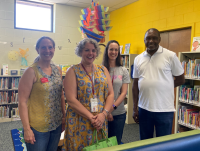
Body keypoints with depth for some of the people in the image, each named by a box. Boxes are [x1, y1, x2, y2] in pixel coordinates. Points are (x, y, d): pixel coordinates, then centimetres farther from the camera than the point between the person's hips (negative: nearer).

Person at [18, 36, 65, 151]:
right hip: (37, 128, -5)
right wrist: (27, 129, -15)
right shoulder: (32, 71, -13)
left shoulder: (58, 70, 4)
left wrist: (64, 116, 10)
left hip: (57, 125, 6)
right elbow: (23, 101, -14)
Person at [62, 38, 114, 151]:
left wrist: (104, 114, -11)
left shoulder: (103, 70, 8)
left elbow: (111, 94, 3)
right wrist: (91, 117, -16)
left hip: (101, 120, 4)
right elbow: (71, 99, -12)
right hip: (79, 122, -3)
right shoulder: (73, 71, -4)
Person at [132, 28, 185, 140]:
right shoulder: (138, 59, 5)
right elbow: (136, 84, 8)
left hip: (164, 110, -3)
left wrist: (162, 87, -2)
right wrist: (135, 108, 7)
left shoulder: (170, 56, -5)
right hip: (144, 109, 3)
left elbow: (181, 80, 2)